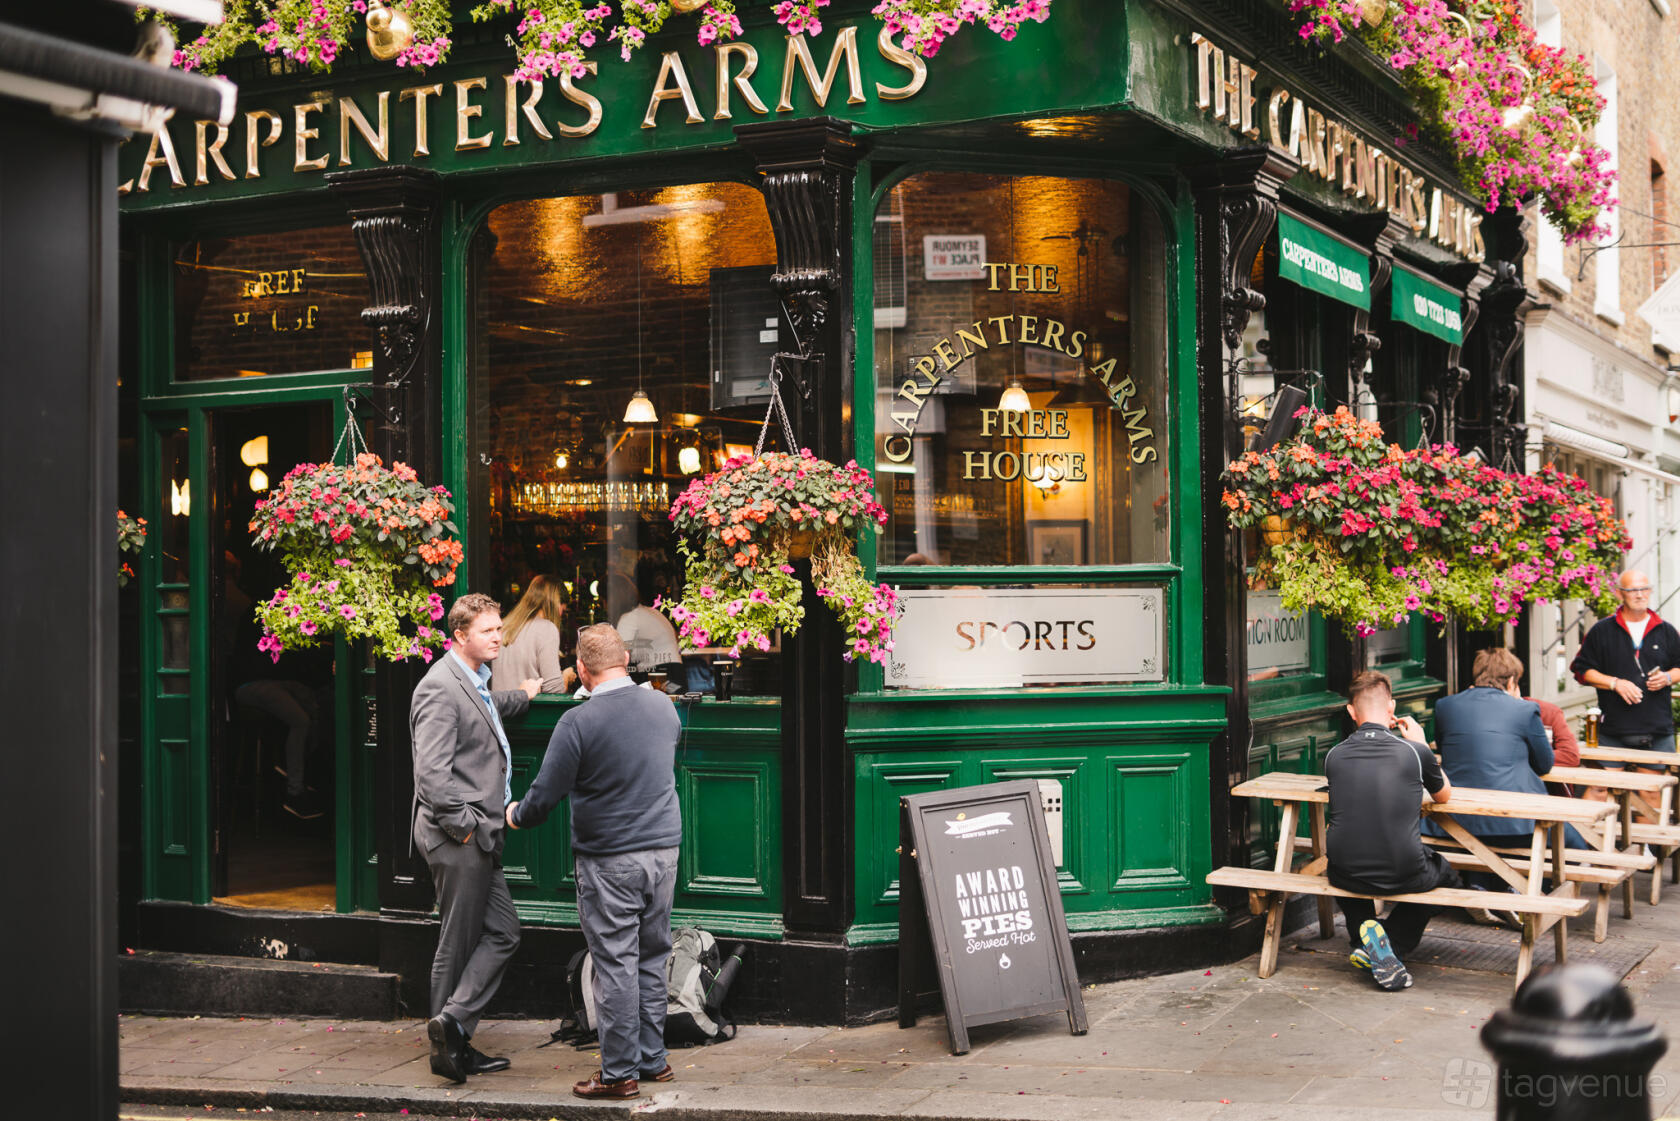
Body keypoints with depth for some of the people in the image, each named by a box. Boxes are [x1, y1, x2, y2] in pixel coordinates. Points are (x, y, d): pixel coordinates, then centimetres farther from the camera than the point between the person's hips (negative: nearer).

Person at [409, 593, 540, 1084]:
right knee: (458, 946, -2)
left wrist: (523, 695, 56)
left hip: (479, 837, 10)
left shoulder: (474, 682, 16)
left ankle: (452, 1025, 10)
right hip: (458, 839, -10)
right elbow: (430, 772, -24)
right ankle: (447, 1046, 6)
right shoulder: (440, 687, -16)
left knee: (503, 933, 7)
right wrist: (461, 825, -19)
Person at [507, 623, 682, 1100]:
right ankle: (653, 1059, 22)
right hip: (663, 850, 6)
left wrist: (517, 815, 10)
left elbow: (545, 795, -10)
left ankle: (620, 1071, 6)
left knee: (615, 964, 1)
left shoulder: (579, 722, -14)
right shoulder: (663, 706, 4)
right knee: (651, 959, 15)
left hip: (609, 860, -5)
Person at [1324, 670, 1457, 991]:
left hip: (1348, 876, 2)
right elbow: (1443, 795, 15)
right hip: (1403, 876, -2)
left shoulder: (1334, 756, -1)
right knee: (1444, 873, 32)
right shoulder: (1413, 752, -6)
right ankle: (1391, 946, 8)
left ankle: (1366, 937, 12)